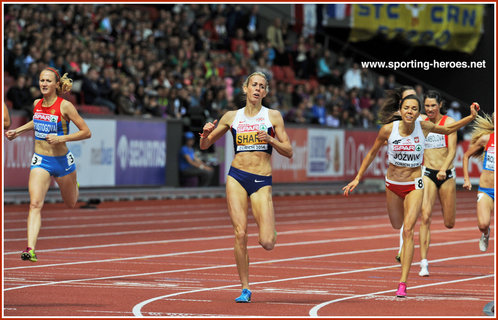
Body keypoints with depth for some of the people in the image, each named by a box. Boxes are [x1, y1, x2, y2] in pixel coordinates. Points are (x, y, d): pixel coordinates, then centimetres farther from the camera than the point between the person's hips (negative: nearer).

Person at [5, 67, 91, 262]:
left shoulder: (65, 106, -14)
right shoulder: (37, 104, 2)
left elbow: (86, 132, -13)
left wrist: (62, 138, -23)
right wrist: (18, 131, 15)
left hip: (62, 160, -2)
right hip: (40, 160, 2)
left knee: (71, 203, 21)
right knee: (35, 204, -18)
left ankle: (73, 185, 59)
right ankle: (30, 249, -28)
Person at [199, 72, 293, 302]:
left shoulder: (273, 117, 6)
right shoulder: (232, 117, 10)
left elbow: (288, 152, 4)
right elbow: (205, 145, 17)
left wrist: (270, 140, -13)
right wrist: (206, 133, -6)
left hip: (262, 181, -1)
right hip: (237, 177, 1)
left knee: (267, 243, -10)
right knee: (240, 234, -11)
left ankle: (269, 224, 28)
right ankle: (245, 289, 1)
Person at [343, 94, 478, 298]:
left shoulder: (424, 127, -12)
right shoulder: (388, 129, -14)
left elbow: (448, 130, 8)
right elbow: (372, 153, 2)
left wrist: (471, 117, -4)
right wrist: (358, 178, 2)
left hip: (414, 185, -2)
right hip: (393, 184, 2)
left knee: (407, 230, -16)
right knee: (396, 226, 19)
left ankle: (403, 283, -19)